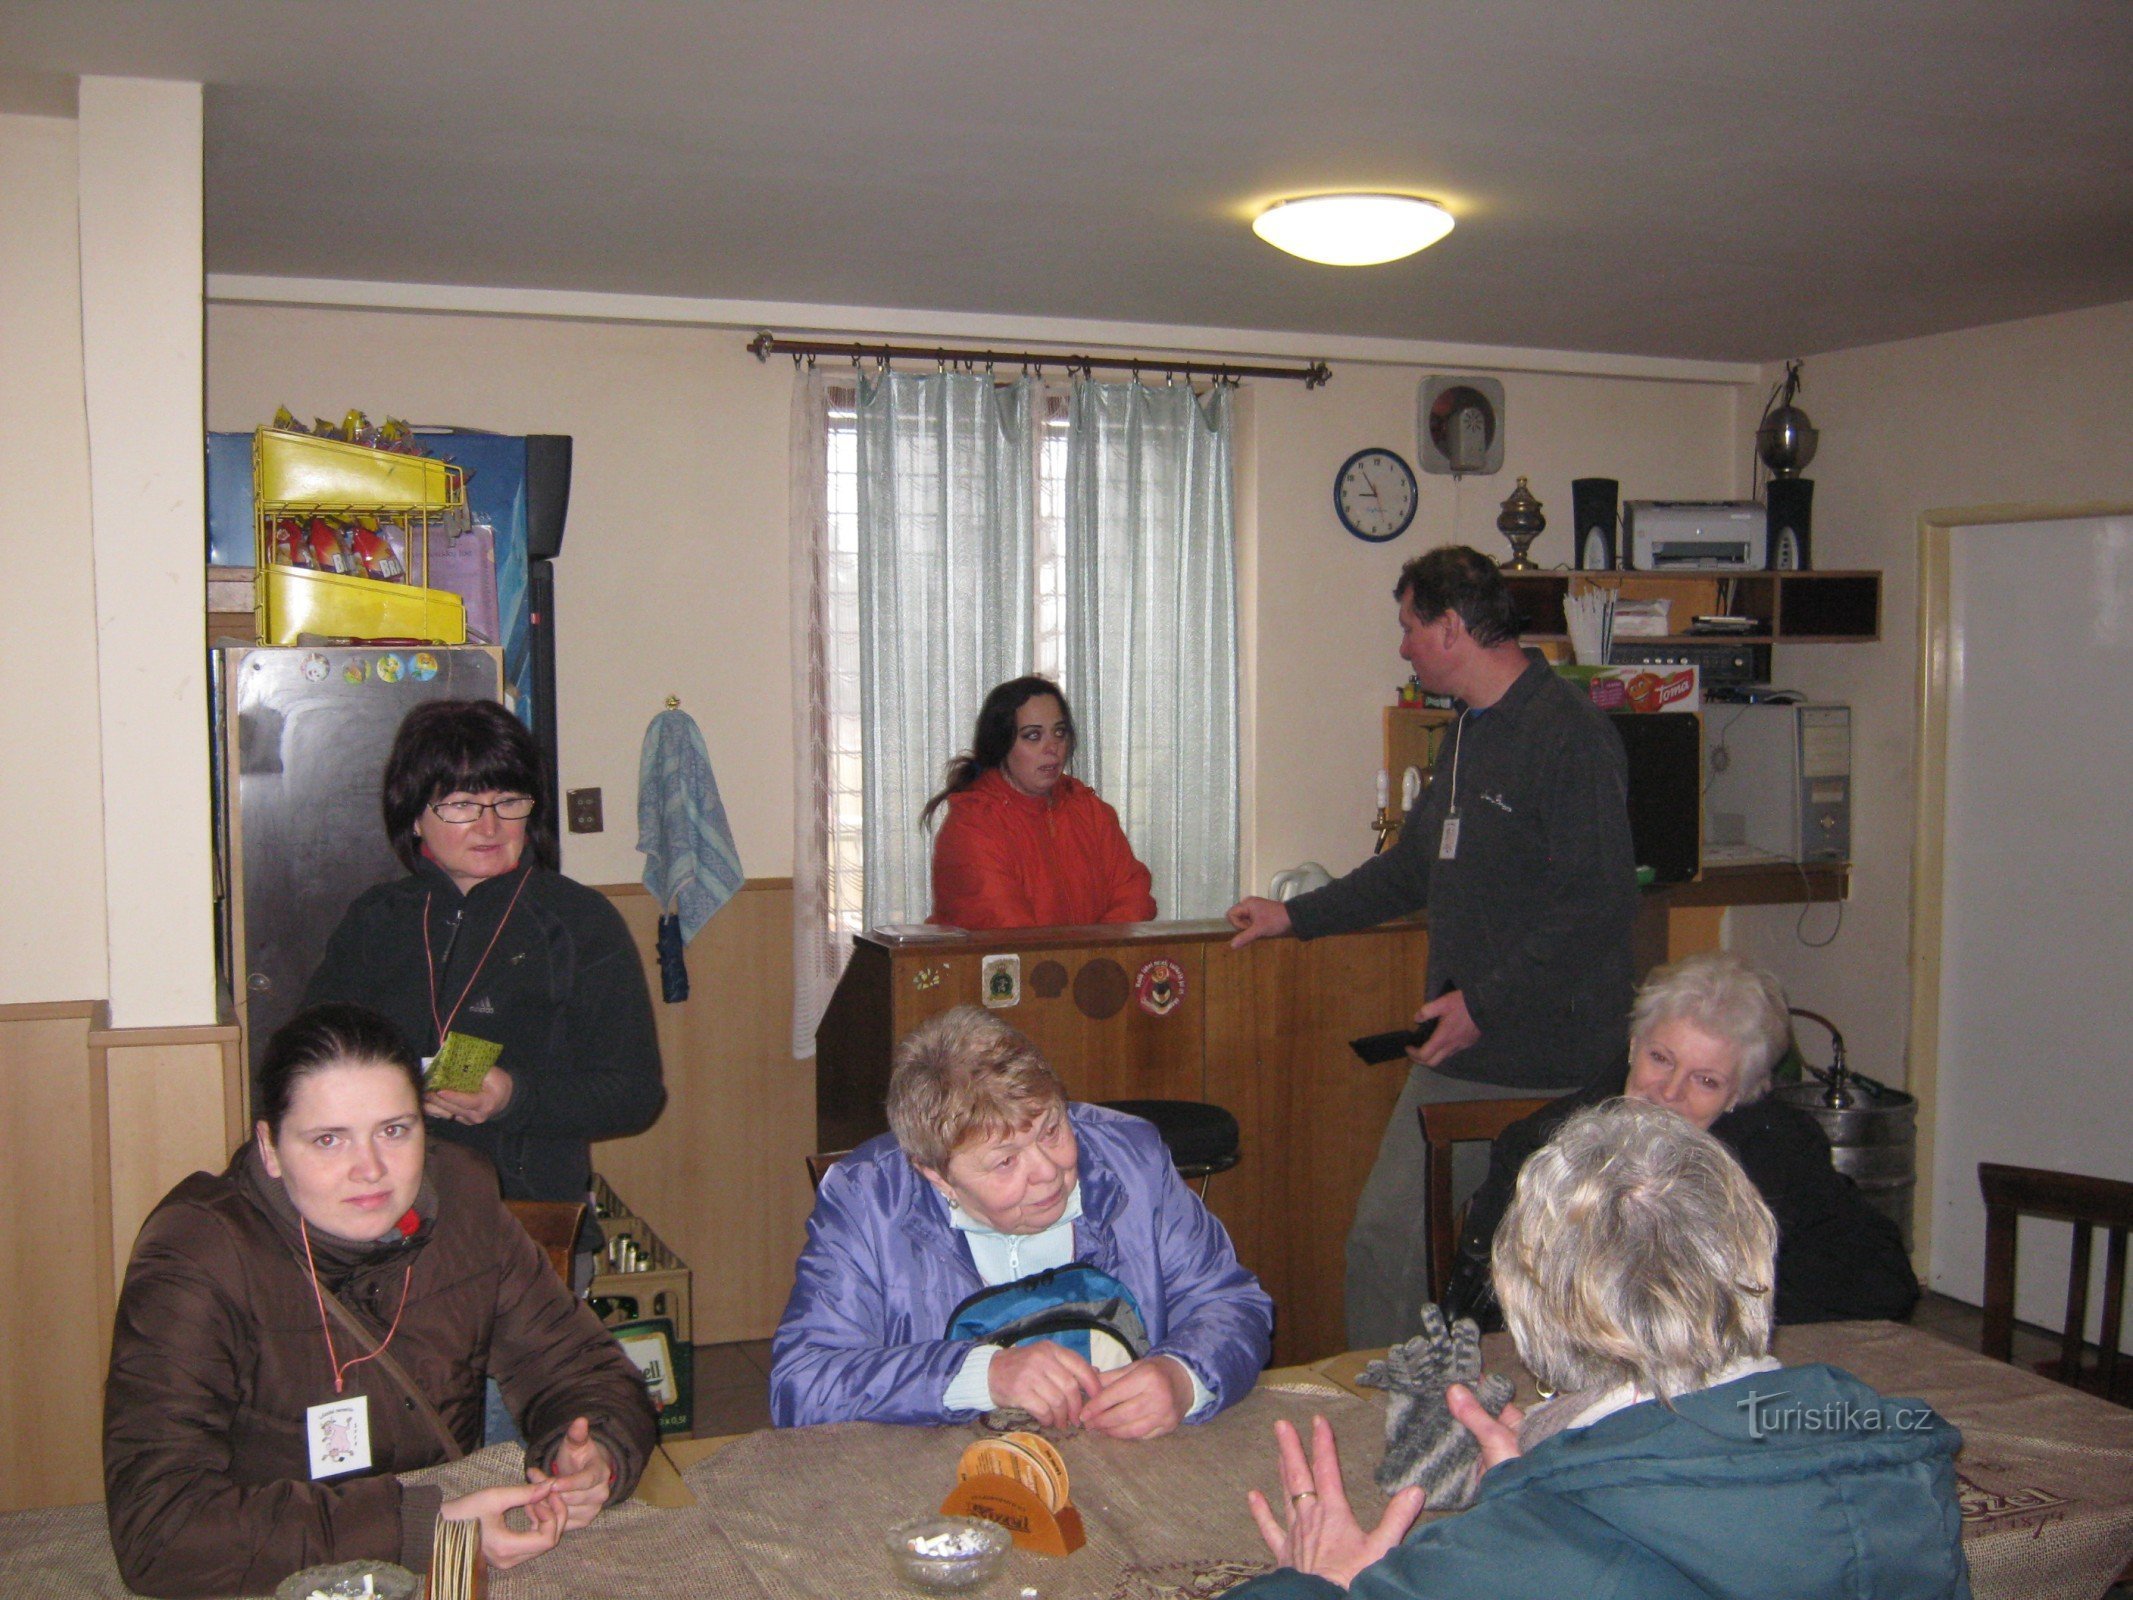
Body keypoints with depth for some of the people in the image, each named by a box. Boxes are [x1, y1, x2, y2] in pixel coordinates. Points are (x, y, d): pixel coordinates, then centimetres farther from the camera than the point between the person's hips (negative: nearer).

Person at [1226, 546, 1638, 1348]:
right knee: (1382, 1240, 8)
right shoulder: (1468, 736, 17)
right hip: (1457, 1055, 9)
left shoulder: (1570, 736, -14)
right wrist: (1295, 915, 29)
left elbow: (1598, 905, -20)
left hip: (1548, 1069, -9)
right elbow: (1414, 868, 28)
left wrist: (1488, 1001, -20)